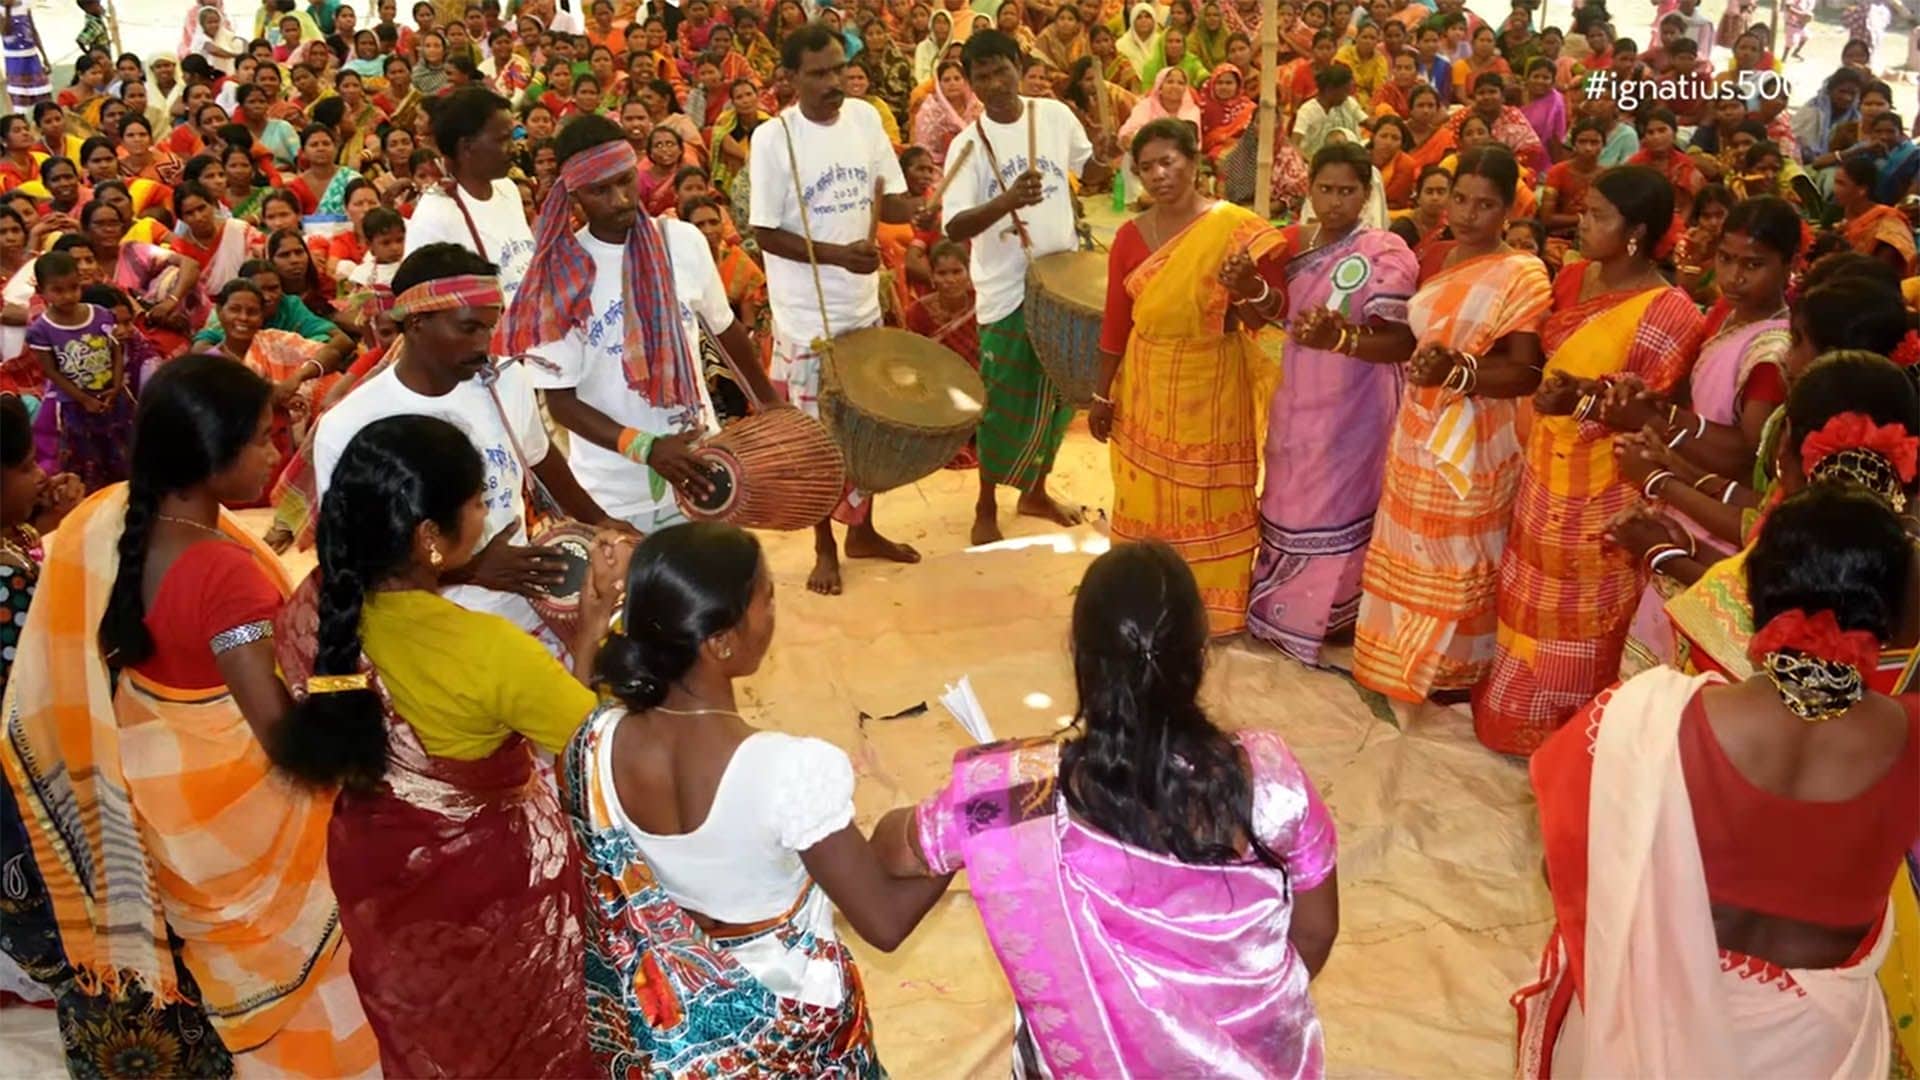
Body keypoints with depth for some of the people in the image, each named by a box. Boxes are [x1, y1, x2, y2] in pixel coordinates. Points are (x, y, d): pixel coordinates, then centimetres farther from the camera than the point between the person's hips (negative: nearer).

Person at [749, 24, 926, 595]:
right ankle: (825, 547, 23)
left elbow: (888, 201, 6)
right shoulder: (772, 138, -16)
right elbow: (765, 233, -15)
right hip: (808, 316, -5)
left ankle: (862, 530, 35)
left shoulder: (865, 118, -1)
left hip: (864, 306, 5)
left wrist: (922, 209, -18)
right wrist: (838, 254, -26)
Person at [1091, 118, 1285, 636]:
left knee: (1208, 495, 6)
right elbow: (1116, 320, 5)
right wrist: (1102, 395, 7)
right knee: (1146, 495, 11)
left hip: (1211, 387, -3)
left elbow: (1278, 306, -10)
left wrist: (1250, 289, -32)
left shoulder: (1235, 227, -10)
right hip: (1146, 387, 3)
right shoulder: (1130, 236, 1)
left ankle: (1212, 606, 19)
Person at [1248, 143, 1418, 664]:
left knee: (1335, 506, 4)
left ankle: (1324, 616, 21)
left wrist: (1341, 339, -35)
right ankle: (1278, 602, 34)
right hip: (1298, 396, 6)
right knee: (1290, 499, 17)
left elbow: (1401, 344, -19)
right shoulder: (1294, 241, 3)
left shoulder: (1386, 253, -15)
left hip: (1353, 405, -6)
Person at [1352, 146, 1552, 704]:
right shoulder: (1434, 257, 7)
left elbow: (1526, 375, -20)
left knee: (1460, 554, 5)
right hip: (1418, 427, 6)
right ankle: (1406, 656, 32)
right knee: (1413, 547, 15)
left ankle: (1458, 668, 22)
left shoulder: (1523, 274, -14)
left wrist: (1456, 371, -33)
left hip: (1475, 438, -6)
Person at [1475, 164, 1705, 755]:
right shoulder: (1573, 278, 2)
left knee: (1578, 617, 9)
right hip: (1546, 468, 7)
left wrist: (1586, 398, -32)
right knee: (1529, 596, 20)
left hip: (1602, 489, -7)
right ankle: (1514, 707, 40)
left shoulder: (1669, 314, -21)